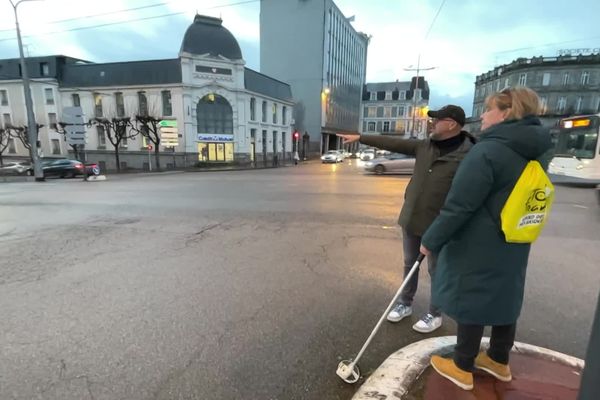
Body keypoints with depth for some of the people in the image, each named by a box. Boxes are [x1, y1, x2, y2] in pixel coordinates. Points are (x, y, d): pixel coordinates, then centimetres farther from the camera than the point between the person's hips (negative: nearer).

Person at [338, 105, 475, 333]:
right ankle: (405, 304, 37)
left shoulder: (468, 155, -15)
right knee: (409, 264, 18)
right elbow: (392, 143, 6)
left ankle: (435, 315, 31)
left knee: (436, 271, 11)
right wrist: (359, 138, 7)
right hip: (410, 219, 6)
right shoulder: (424, 146, 3)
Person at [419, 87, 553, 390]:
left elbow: (459, 206, -24)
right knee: (504, 298, 20)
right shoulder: (537, 151, 7)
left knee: (470, 301, 6)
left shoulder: (488, 151, -21)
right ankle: (499, 360, 40)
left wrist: (431, 240, -15)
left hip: (478, 247, -8)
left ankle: (462, 368, 24)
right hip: (513, 244, 8)